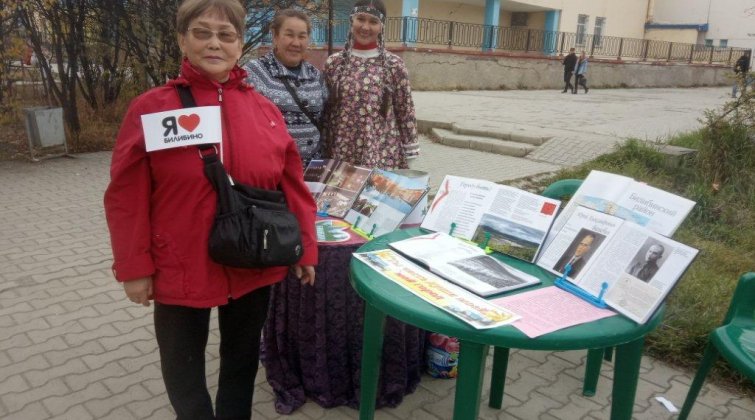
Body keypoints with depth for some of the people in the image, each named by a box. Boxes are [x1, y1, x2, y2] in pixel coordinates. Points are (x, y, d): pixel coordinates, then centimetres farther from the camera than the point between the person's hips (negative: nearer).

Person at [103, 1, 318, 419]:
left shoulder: (265, 110, 0)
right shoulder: (150, 109, -8)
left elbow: (292, 185, 3)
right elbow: (127, 198, -7)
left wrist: (305, 247, 3)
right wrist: (134, 267, -8)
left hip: (254, 267, 3)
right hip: (181, 270, -2)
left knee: (242, 361, 21)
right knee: (183, 368, 16)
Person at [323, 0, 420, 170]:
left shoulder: (394, 65, -2)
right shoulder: (334, 63, 4)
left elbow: (405, 112, 1)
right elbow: (325, 112, 8)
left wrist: (409, 156, 0)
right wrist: (324, 153, 7)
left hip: (384, 155, -1)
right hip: (342, 154, 2)